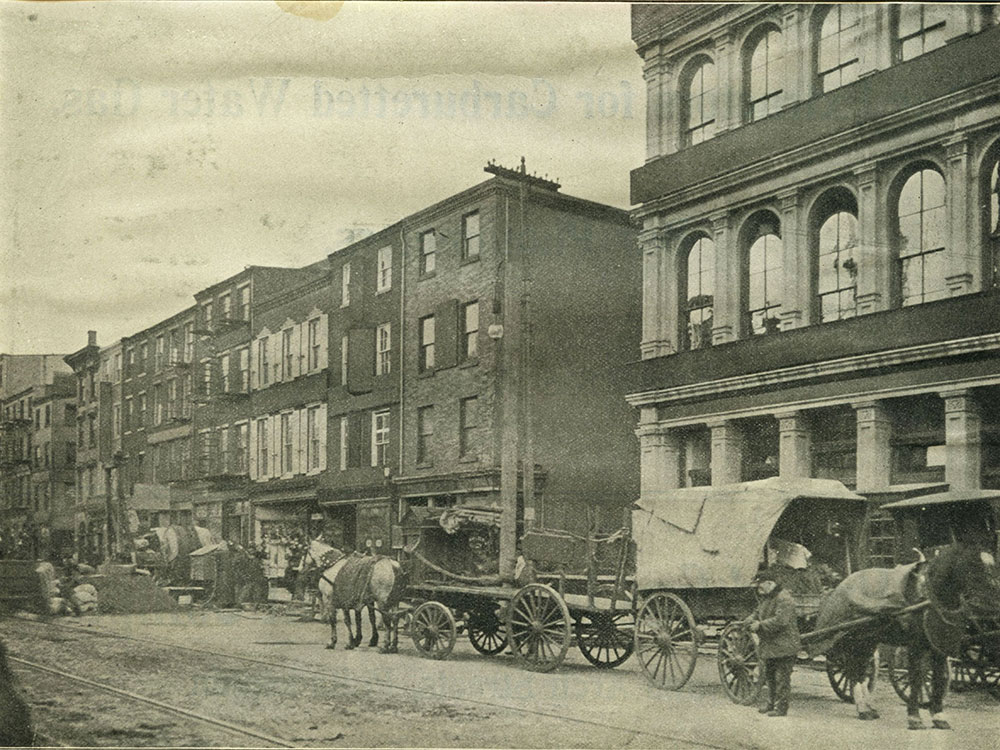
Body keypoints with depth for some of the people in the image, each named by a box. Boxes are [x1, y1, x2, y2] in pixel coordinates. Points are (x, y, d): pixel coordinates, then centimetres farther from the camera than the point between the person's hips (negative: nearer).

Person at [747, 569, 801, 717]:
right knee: (769, 675, 19)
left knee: (782, 677, -3)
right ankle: (772, 702, 34)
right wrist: (751, 620, 0)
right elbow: (758, 613, 24)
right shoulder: (765, 598, 13)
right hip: (769, 646, 10)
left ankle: (781, 707, 5)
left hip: (783, 646, -10)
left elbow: (780, 620, -27)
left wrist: (760, 625, -22)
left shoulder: (784, 599, -18)